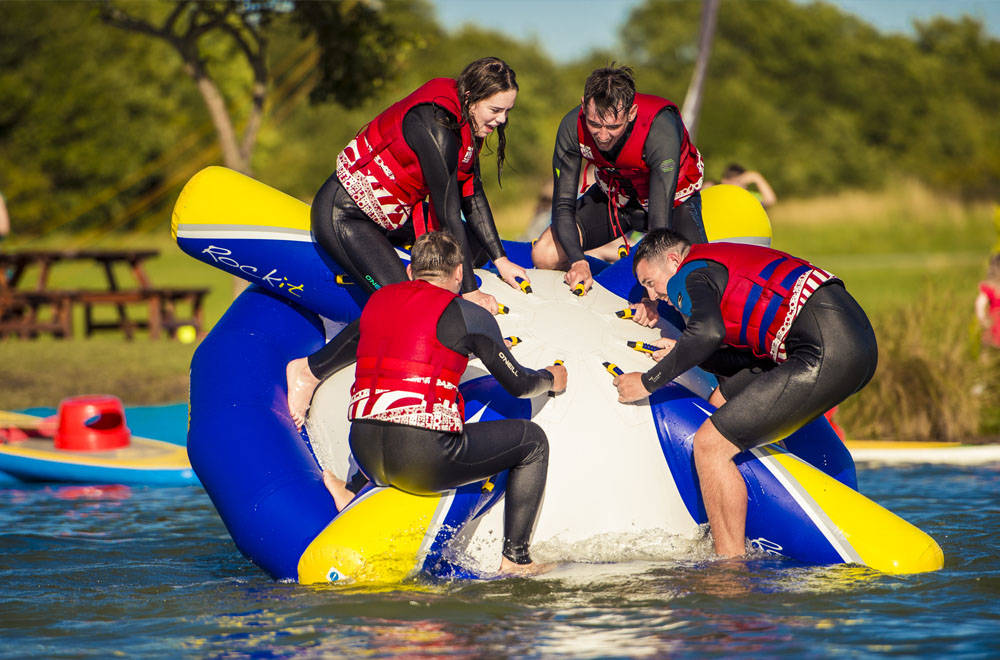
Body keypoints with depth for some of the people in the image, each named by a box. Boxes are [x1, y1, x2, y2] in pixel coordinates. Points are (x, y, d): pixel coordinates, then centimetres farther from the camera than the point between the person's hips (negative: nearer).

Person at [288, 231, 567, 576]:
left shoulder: (378, 302, 15)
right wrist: (550, 379, 31)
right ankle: (515, 558, 13)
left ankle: (354, 500, 22)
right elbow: (518, 384, 8)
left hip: (364, 453, 6)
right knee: (532, 440, 15)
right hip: (424, 459, -6)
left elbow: (317, 366, 27)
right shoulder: (467, 314, -1)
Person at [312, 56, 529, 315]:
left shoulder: (467, 121, -3)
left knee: (477, 250, 12)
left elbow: (472, 195, 7)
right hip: (346, 214, -10)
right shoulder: (437, 127, -31)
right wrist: (469, 291, -23)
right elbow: (448, 214, -28)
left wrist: (500, 259, 4)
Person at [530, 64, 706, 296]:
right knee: (544, 257, -15)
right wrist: (578, 261, -38)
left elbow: (660, 217, -41)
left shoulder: (660, 129, -38)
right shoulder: (573, 126, -28)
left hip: (673, 199, -3)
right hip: (613, 197, 3)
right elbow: (563, 205, -20)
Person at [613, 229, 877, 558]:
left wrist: (648, 381, -8)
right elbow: (760, 357, 26)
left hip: (827, 355, -10)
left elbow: (708, 331, -20)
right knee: (722, 401, 25)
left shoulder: (689, 276, 3)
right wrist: (685, 355, 21)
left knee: (710, 444, -7)